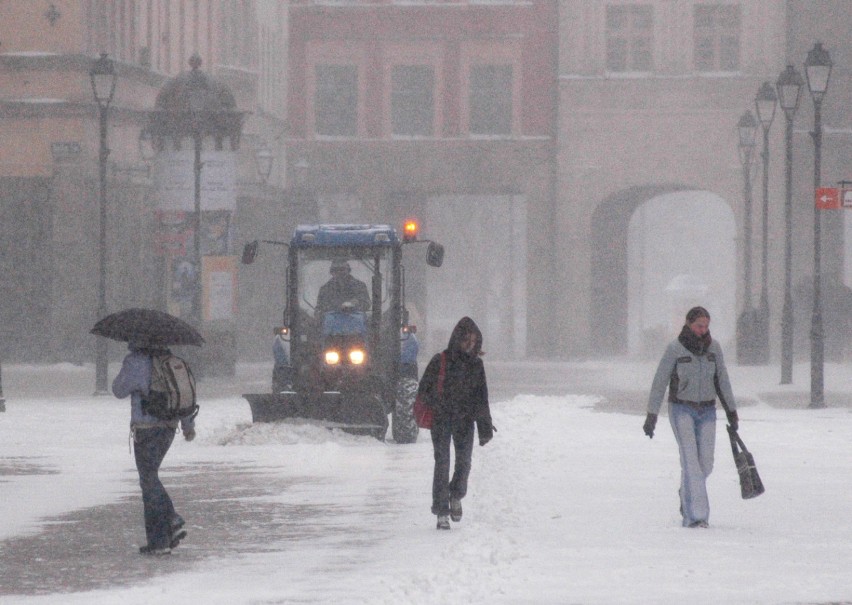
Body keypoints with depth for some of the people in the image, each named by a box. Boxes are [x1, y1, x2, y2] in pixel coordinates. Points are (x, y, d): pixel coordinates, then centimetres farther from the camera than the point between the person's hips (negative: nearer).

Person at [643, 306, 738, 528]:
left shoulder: (713, 347, 1)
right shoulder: (675, 349, -10)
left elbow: (722, 381, 8)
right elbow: (659, 382, -6)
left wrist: (732, 411, 5)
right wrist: (651, 416, -8)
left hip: (707, 412, 4)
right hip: (681, 410, -4)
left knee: (705, 464, 5)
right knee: (690, 460, -15)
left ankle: (686, 493, 36)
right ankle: (694, 515, -17)